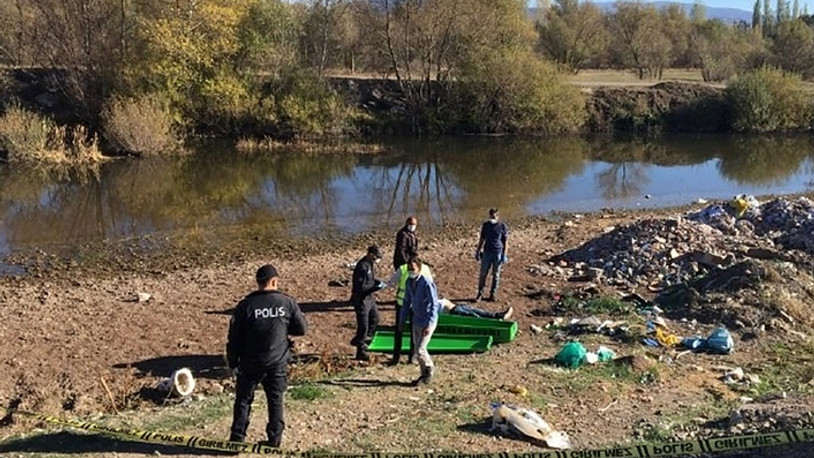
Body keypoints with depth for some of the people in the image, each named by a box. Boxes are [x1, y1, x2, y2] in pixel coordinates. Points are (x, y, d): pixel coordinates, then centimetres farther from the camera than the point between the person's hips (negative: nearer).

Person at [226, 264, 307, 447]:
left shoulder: (246, 305, -10)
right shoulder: (287, 303, -7)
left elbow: (234, 336, -5)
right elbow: (302, 329, 1)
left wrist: (232, 362, 6)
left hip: (251, 363, -1)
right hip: (277, 363, 1)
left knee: (243, 399, 13)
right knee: (275, 400, 14)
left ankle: (238, 438, 16)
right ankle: (275, 438, 19)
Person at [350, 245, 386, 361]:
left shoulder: (370, 264, 5)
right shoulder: (362, 267, -25)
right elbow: (361, 287, -26)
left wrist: (378, 282, 1)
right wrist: (377, 287, -24)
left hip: (369, 298, 10)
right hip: (361, 300, -10)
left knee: (375, 319, 22)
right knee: (363, 325, -3)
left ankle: (358, 340, 36)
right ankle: (361, 352, 9)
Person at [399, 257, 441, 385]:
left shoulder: (426, 283, -21)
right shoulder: (409, 282, 1)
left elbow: (434, 304, -22)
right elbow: (407, 302, 13)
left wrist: (428, 325, -26)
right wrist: (402, 320, 12)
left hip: (428, 321, -7)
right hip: (416, 320, 7)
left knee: (420, 349, -10)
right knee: (418, 349, 12)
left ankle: (430, 370, 15)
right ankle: (424, 375, 27)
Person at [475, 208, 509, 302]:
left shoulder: (502, 226, -5)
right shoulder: (486, 225, 3)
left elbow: (505, 242, -3)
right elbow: (482, 239, 11)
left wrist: (504, 255, -7)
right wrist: (478, 251, 10)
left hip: (498, 252, -2)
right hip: (487, 252, 2)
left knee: (496, 274, 6)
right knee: (483, 273, 3)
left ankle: (493, 294, 16)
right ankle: (480, 293, 14)